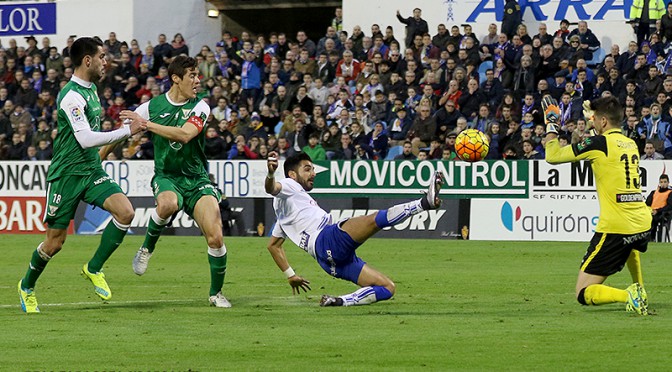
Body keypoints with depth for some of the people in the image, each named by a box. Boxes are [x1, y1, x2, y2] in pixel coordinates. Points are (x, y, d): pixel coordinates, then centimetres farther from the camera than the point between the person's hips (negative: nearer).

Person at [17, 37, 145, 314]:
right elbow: (85, 138, -27)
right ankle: (27, 286, 26)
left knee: (125, 212, -16)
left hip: (92, 171, 7)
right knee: (55, 241, 0)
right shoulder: (72, 96, -19)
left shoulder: (91, 89, 10)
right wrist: (126, 131, -26)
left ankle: (94, 269, 0)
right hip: (67, 175, -7)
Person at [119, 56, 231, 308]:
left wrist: (146, 124, -24)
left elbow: (185, 135, -22)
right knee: (167, 203, -39)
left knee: (215, 238, -15)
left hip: (197, 180, 1)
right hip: (167, 177, -1)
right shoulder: (153, 106, 1)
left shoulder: (200, 107, -4)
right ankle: (147, 248, -10)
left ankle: (216, 293, 8)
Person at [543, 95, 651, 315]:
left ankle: (629, 296, -24)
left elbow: (552, 156, -3)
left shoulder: (599, 143, -10)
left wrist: (551, 126, 13)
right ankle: (640, 290, 44)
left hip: (615, 226, -7)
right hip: (642, 223, 7)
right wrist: (592, 116, 40)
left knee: (584, 294, -3)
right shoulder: (631, 144, 10)